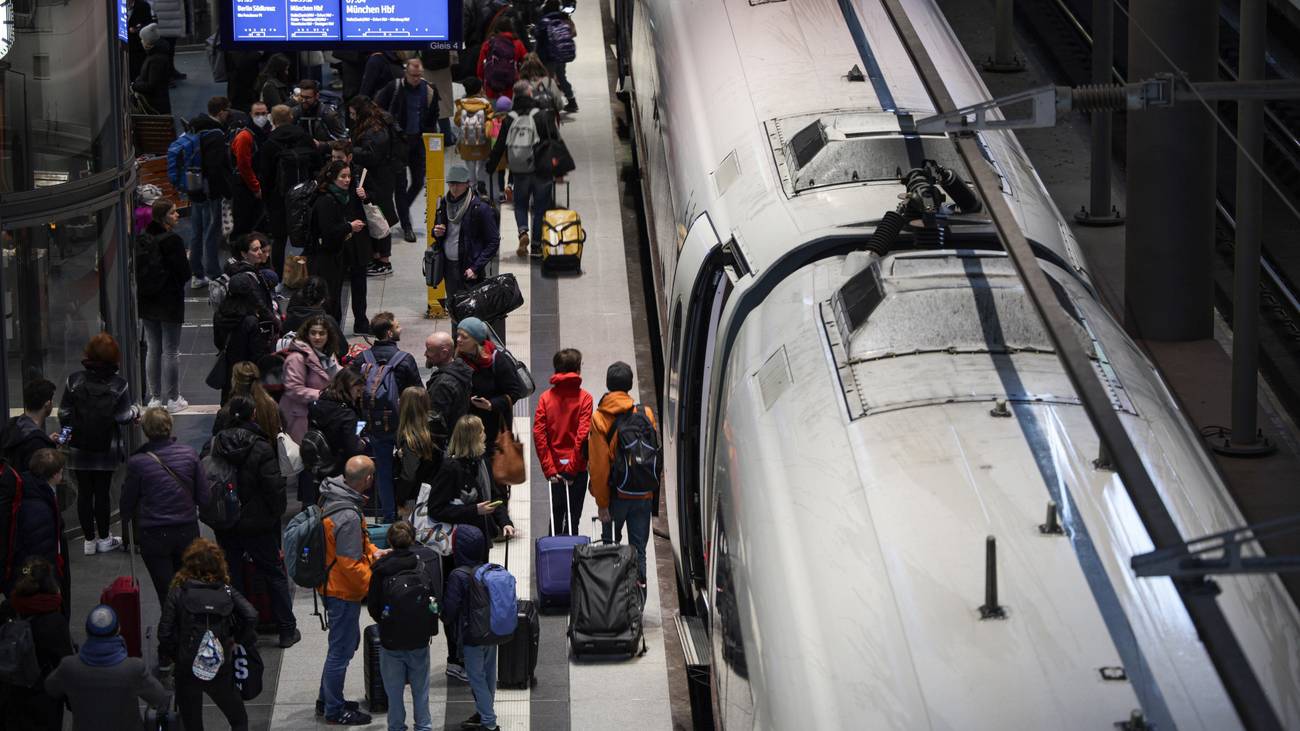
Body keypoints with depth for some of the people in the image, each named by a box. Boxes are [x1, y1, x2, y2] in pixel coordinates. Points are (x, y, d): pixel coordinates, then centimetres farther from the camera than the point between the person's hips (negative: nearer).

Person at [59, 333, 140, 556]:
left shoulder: (74, 381, -8)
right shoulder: (118, 384, -12)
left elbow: (64, 414, -4)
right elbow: (123, 416, -8)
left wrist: (68, 434, 13)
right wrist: (135, 411, 13)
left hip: (79, 447, 1)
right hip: (107, 449, -1)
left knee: (84, 492, 8)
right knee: (102, 492, 9)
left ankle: (89, 539, 14)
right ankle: (104, 539, 18)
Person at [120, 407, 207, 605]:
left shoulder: (137, 463, -14)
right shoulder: (190, 454, -7)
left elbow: (126, 507, -2)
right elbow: (204, 498, -2)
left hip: (154, 536, -3)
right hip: (187, 532, 3)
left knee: (166, 592, 6)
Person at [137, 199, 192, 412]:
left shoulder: (142, 239, -1)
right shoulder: (172, 240, -19)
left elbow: (137, 269, 5)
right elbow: (184, 272, -16)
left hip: (146, 303, 6)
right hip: (170, 302, -6)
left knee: (152, 350, 14)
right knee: (171, 351, 4)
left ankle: (155, 397, 20)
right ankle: (173, 399, 9)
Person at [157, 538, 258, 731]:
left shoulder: (178, 593, -6)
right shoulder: (227, 591, -2)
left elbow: (165, 632, -11)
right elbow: (251, 616, -16)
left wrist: (165, 660, 5)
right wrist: (242, 641, 1)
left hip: (186, 670, -1)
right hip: (221, 670, 1)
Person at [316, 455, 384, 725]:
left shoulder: (331, 498, 0)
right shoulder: (348, 516, -31)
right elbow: (350, 565, -27)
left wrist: (371, 552, 5)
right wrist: (375, 586, -14)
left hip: (331, 586, 10)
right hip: (343, 591, -10)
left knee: (345, 642, 24)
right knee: (341, 649, 5)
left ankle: (328, 699, 36)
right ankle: (334, 710, 18)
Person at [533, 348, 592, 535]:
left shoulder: (545, 398, 1)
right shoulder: (584, 398, -7)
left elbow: (539, 434, -6)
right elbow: (583, 435, -14)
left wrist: (549, 468, -6)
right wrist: (573, 467, -10)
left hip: (555, 470, 3)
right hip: (577, 470, -3)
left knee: (556, 515, 16)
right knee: (573, 517, 1)